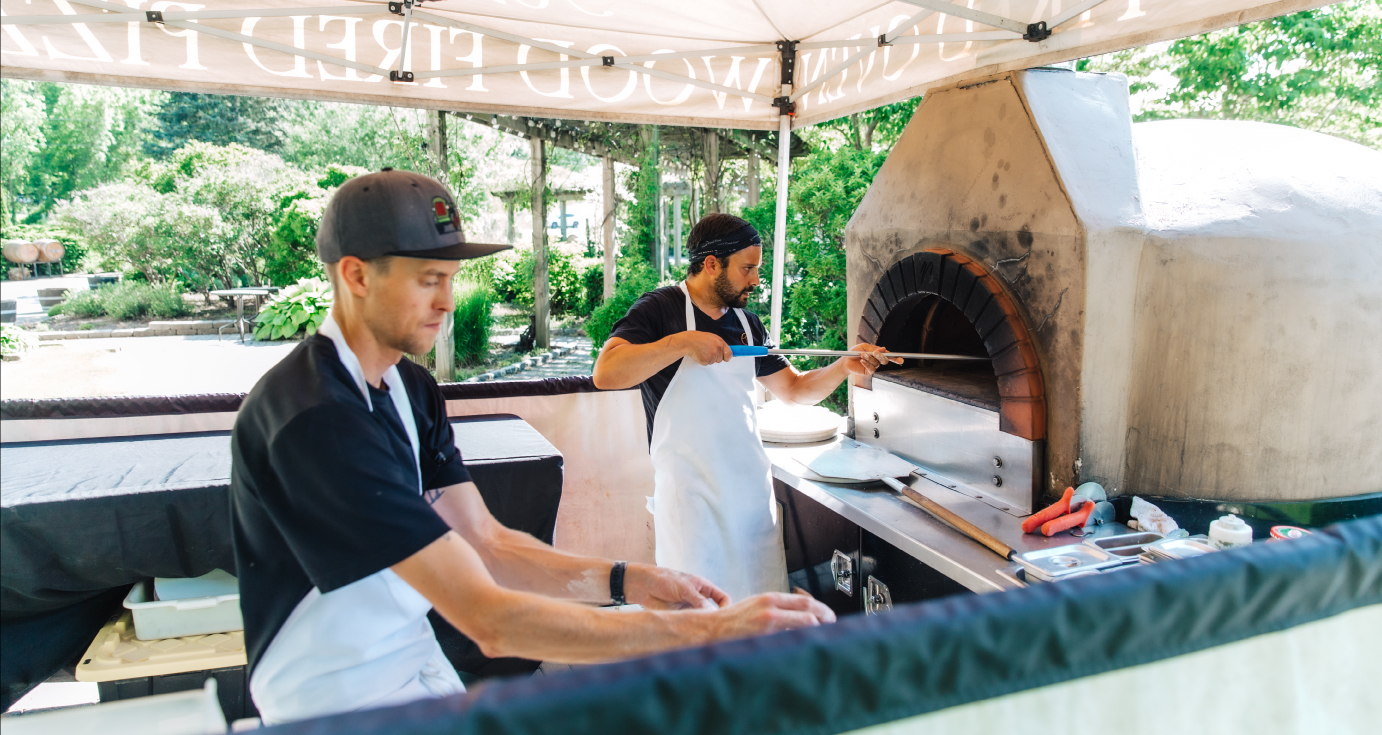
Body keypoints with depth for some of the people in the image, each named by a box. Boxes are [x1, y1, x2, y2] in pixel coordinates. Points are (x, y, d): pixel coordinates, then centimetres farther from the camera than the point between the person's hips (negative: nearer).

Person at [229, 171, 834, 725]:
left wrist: (625, 581, -15)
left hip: (419, 669, 7)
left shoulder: (410, 389, 2)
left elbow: (486, 543, -1)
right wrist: (709, 631, -32)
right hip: (343, 703, -7)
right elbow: (490, 622, -31)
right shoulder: (313, 418, -27)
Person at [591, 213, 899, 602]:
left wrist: (844, 366, 3)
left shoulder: (747, 324, 14)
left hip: (752, 489, 6)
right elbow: (605, 373, -20)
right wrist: (682, 342, -25)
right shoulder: (660, 308, -5)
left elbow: (795, 389, 19)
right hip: (690, 493, -6)